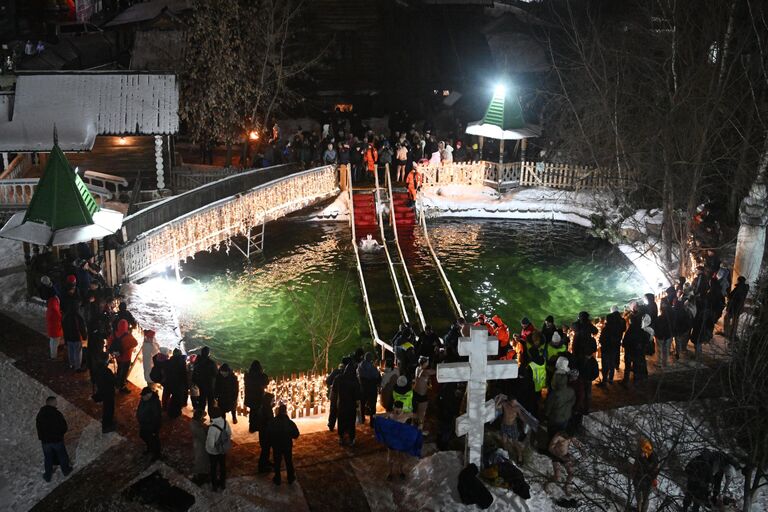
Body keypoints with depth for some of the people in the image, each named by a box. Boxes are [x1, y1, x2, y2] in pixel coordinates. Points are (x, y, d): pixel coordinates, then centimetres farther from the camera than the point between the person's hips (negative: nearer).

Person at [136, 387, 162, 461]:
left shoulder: (155, 404, -36)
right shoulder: (143, 399, -12)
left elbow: (156, 418, -28)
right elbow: (140, 409, 9)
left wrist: (155, 430, -21)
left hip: (151, 426, -8)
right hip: (143, 424, 8)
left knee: (153, 441, 14)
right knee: (143, 436, 29)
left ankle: (156, 455, 39)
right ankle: (149, 448, 56)